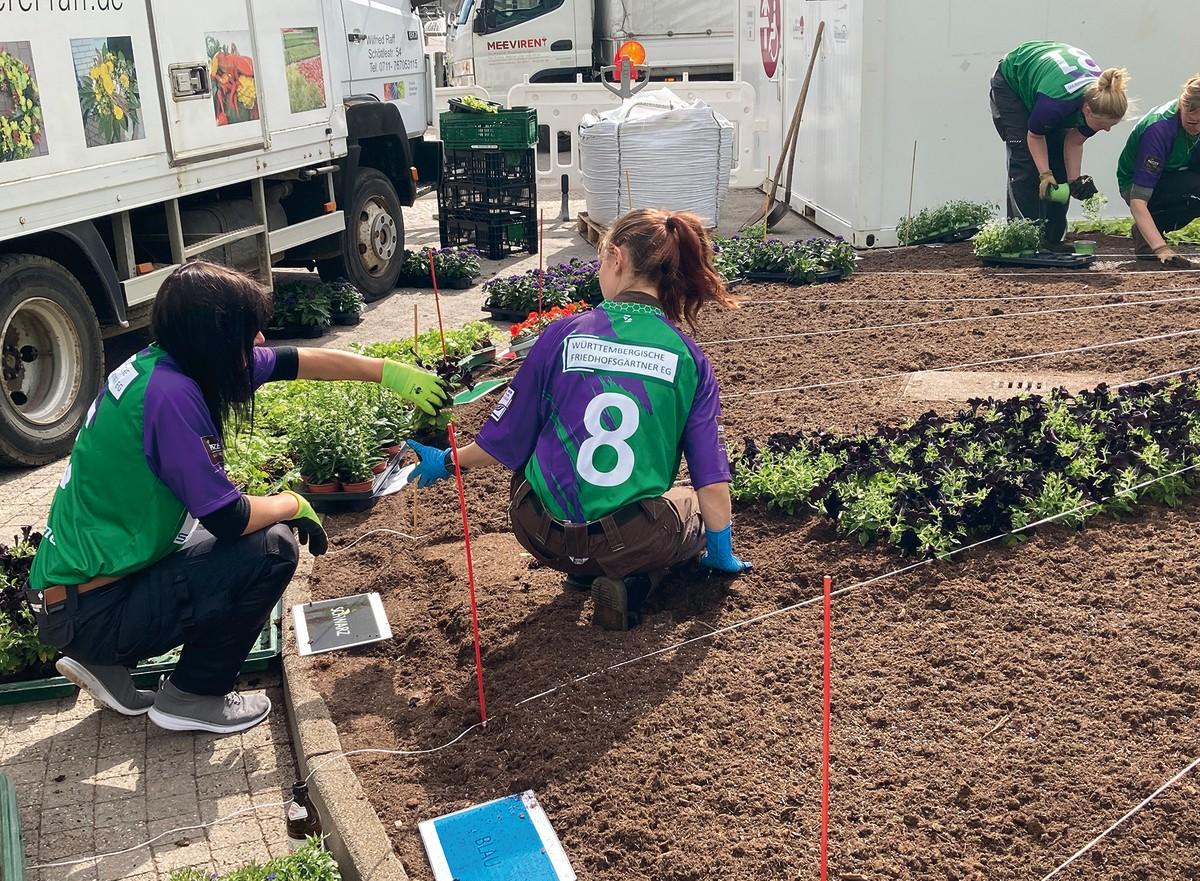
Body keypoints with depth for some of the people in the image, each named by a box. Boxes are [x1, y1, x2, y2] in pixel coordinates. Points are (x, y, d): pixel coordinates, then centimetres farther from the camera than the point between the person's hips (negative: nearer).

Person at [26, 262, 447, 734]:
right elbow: (230, 518, -24)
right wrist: (294, 504, -4)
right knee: (272, 549, -14)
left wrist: (389, 372, 14)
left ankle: (106, 663, 21)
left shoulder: (163, 359, 0)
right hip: (90, 612, -9)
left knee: (242, 542, 23)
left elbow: (294, 360, 10)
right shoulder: (170, 393, -26)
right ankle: (192, 698, 4)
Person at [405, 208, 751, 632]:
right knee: (703, 511, 31)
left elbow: (506, 440, 3)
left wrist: (447, 462, 23)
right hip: (638, 541, -1)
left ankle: (583, 571, 16)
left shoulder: (562, 335, -6)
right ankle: (633, 580, 3)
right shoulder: (690, 358, -3)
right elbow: (711, 479, 0)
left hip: (546, 536, 2)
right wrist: (721, 552, 17)